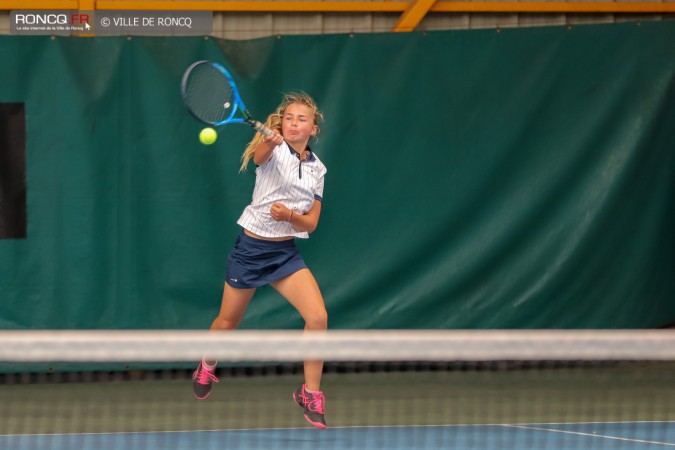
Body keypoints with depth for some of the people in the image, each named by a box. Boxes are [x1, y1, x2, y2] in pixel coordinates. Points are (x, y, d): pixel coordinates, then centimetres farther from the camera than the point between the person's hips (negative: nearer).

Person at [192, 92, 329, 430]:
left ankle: (310, 395, -1)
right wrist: (269, 140, -61)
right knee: (227, 322, 12)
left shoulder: (317, 169, 5)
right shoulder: (273, 151, -10)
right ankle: (206, 367, 45)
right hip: (250, 247, -3)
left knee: (318, 317, -16)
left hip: (286, 253, 3)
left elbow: (311, 223, 4)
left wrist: (290, 216, -19)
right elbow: (259, 155, -37)